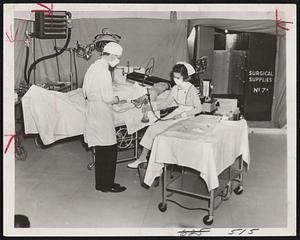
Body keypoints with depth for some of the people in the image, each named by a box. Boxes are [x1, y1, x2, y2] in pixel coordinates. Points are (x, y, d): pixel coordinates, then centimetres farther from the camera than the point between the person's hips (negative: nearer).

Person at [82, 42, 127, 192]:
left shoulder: (92, 67, 10)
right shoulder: (104, 72, -18)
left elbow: (85, 91, 17)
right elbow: (108, 98, -20)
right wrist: (119, 99, -2)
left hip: (92, 111, 10)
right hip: (102, 114, -10)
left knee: (101, 150, 16)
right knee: (109, 150, 0)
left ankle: (101, 183, 26)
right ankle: (106, 184, 9)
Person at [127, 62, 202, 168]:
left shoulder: (191, 90, -16)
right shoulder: (175, 88, 4)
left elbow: (198, 108, -15)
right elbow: (167, 103, 10)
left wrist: (183, 115, -25)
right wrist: (153, 107, -5)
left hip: (188, 117, -7)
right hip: (177, 114, 7)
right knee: (152, 129, -6)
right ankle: (142, 157, 1)